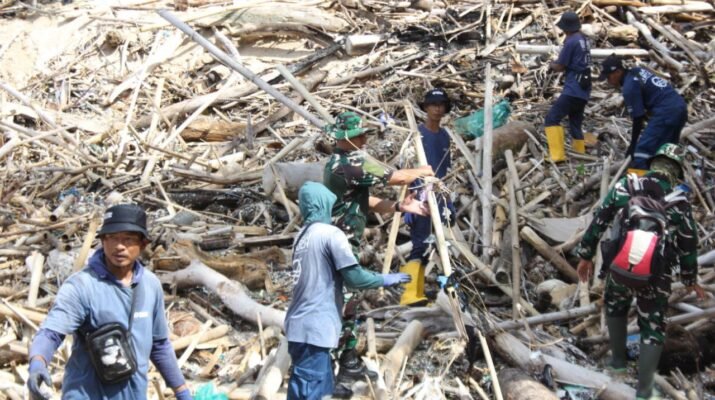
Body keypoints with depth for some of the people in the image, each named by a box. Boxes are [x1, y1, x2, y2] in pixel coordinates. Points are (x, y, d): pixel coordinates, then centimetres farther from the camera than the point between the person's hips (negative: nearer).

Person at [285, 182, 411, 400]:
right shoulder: (330, 234, -10)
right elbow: (354, 277, -13)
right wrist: (386, 279, 3)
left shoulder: (302, 235, 15)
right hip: (314, 329, -9)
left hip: (301, 325, 9)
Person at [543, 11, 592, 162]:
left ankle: (557, 155, -19)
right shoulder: (584, 40, 14)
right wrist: (558, 62, 14)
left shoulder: (571, 42, -13)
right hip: (584, 90, 9)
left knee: (552, 119, -11)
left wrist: (551, 65, 14)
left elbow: (560, 67, -7)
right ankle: (580, 152, 22)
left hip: (573, 89, -9)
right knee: (575, 122, 18)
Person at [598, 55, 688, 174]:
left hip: (666, 113, -10)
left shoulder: (629, 87, -11)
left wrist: (632, 145, 0)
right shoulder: (638, 71, 15)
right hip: (680, 107, 10)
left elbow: (638, 119, -9)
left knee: (643, 148, -8)